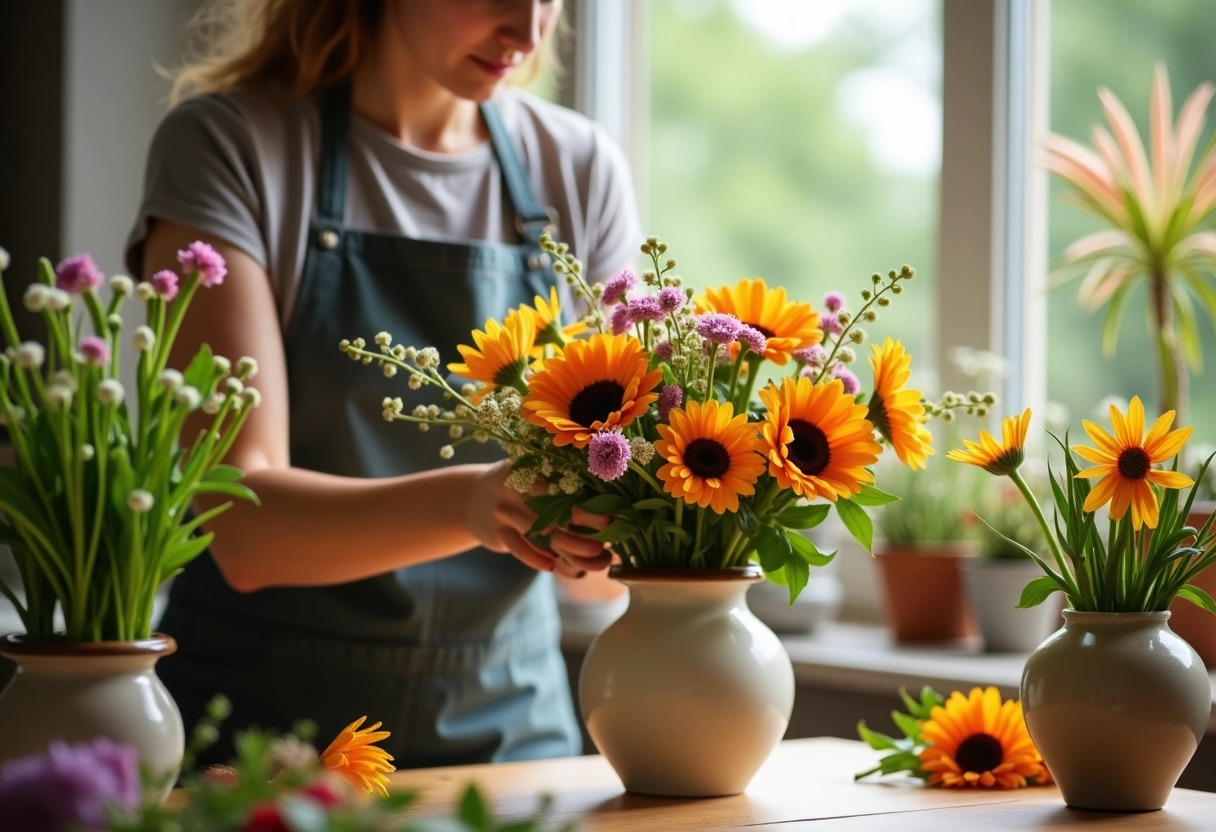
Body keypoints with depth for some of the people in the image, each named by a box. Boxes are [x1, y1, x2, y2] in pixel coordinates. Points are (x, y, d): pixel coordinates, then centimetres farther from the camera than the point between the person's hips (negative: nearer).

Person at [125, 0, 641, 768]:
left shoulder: (582, 170, 1)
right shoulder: (228, 145, -9)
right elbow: (242, 526, -18)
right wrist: (467, 502, -34)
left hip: (509, 726, 3)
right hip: (263, 722, -2)